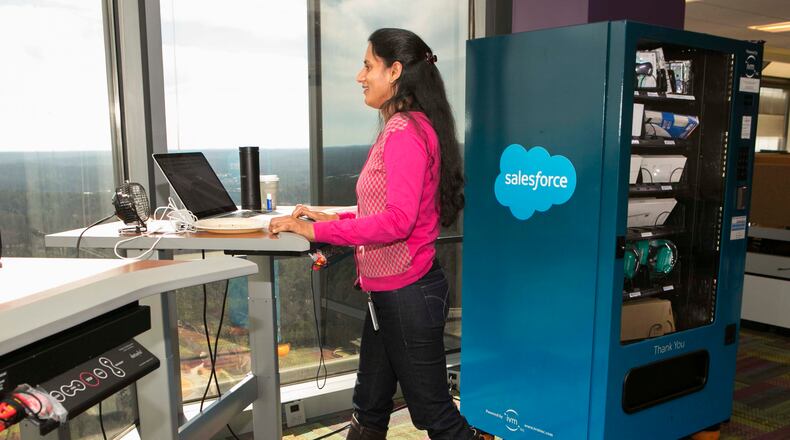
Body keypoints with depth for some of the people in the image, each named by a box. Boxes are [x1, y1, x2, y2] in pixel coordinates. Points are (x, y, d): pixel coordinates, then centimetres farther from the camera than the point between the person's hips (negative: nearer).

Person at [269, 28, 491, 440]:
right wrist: (334, 218, 9)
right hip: (390, 292, 10)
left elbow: (398, 220, -26)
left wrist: (319, 231, -21)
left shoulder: (405, 131, -18)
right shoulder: (401, 128, 11)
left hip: (407, 294, -10)